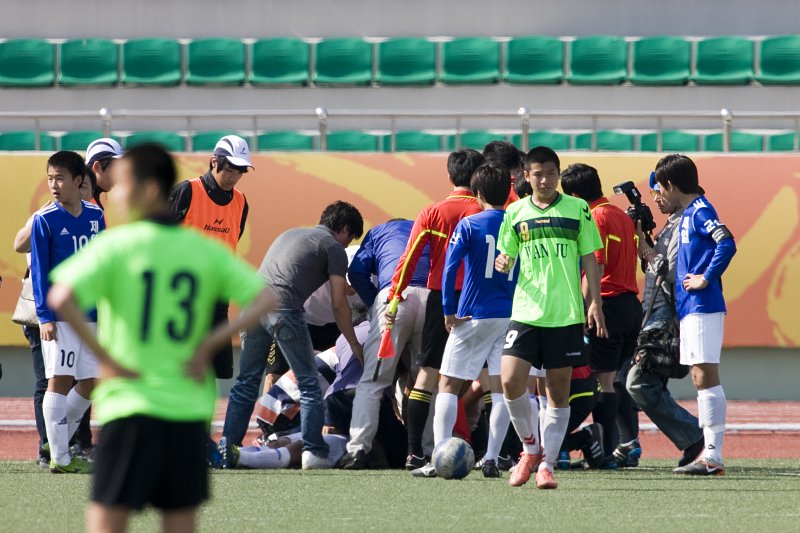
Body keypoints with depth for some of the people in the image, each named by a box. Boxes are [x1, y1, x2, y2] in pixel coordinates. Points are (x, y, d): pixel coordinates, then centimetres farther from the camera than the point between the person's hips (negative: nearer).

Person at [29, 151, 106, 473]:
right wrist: (45, 316, -13)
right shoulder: (45, 220, -6)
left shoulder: (95, 215, 7)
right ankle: (59, 458, -2)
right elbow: (39, 272, -7)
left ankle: (59, 441, 20)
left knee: (91, 383, 7)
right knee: (60, 380, -6)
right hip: (60, 314, -5)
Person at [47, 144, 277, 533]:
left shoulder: (116, 245, -5)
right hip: (189, 410, 4)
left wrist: (103, 356, -10)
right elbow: (265, 299, 3)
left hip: (129, 409, -4)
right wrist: (210, 344, 0)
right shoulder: (205, 251, 7)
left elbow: (61, 299, -19)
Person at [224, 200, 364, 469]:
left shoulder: (291, 234, 29)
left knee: (246, 383, 14)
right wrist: (355, 346, 13)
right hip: (284, 309, -6)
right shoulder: (333, 248, 8)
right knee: (308, 384, 3)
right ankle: (313, 452, -1)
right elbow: (338, 304, 5)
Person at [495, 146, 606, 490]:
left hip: (567, 314, -1)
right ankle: (531, 446, 9)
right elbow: (507, 255, 16)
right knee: (510, 380, -13)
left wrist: (595, 301, -1)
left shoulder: (577, 209, 4)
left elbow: (589, 259, 7)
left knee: (559, 390, 1)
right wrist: (503, 264, -8)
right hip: (526, 310, 1)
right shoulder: (515, 213, 8)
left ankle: (546, 464, 6)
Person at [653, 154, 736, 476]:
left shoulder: (699, 211, -12)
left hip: (703, 307, -10)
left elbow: (727, 244, -25)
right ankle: (709, 453, 15)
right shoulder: (688, 214, 17)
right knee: (700, 379, 11)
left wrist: (707, 278, -19)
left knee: (706, 377, -11)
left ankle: (713, 456, -12)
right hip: (691, 308, 10)